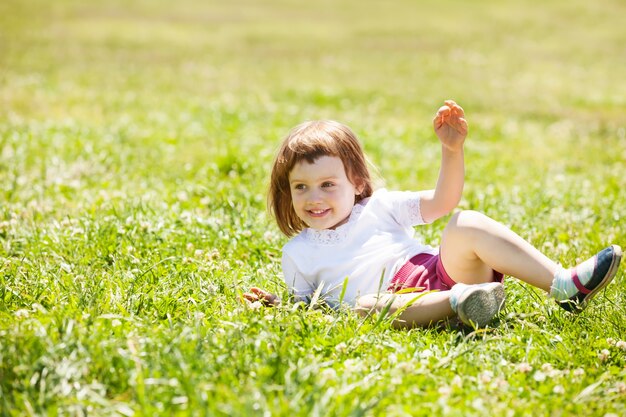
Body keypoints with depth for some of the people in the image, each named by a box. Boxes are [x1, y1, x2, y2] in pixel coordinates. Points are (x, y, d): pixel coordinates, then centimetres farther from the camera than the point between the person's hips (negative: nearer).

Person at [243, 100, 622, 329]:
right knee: (365, 306, -37)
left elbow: (442, 202, 12)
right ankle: (457, 302, -58)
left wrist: (453, 150, -1)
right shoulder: (297, 253, 20)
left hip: (440, 272, 2)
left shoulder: (378, 207, 19)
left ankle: (564, 284, -35)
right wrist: (275, 304, 2)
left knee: (466, 224, -25)